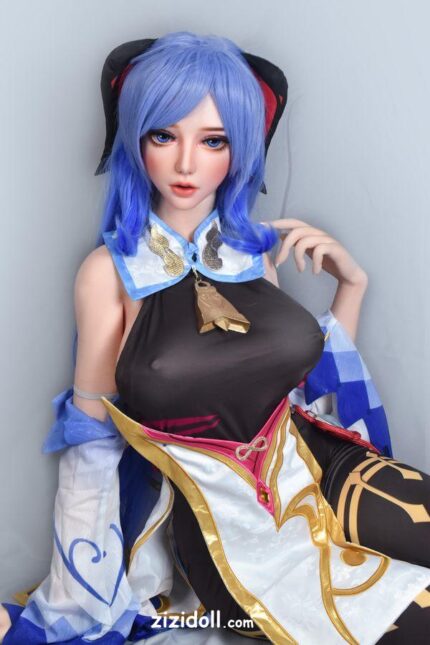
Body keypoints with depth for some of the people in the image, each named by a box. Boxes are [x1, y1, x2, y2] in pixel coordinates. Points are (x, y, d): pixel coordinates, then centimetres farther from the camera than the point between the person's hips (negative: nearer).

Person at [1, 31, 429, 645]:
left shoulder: (255, 249, 2)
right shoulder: (110, 271, -8)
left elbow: (306, 378, 9)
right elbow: (92, 435, -3)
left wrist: (352, 283, -1)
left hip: (305, 466, 4)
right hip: (222, 512, -4)